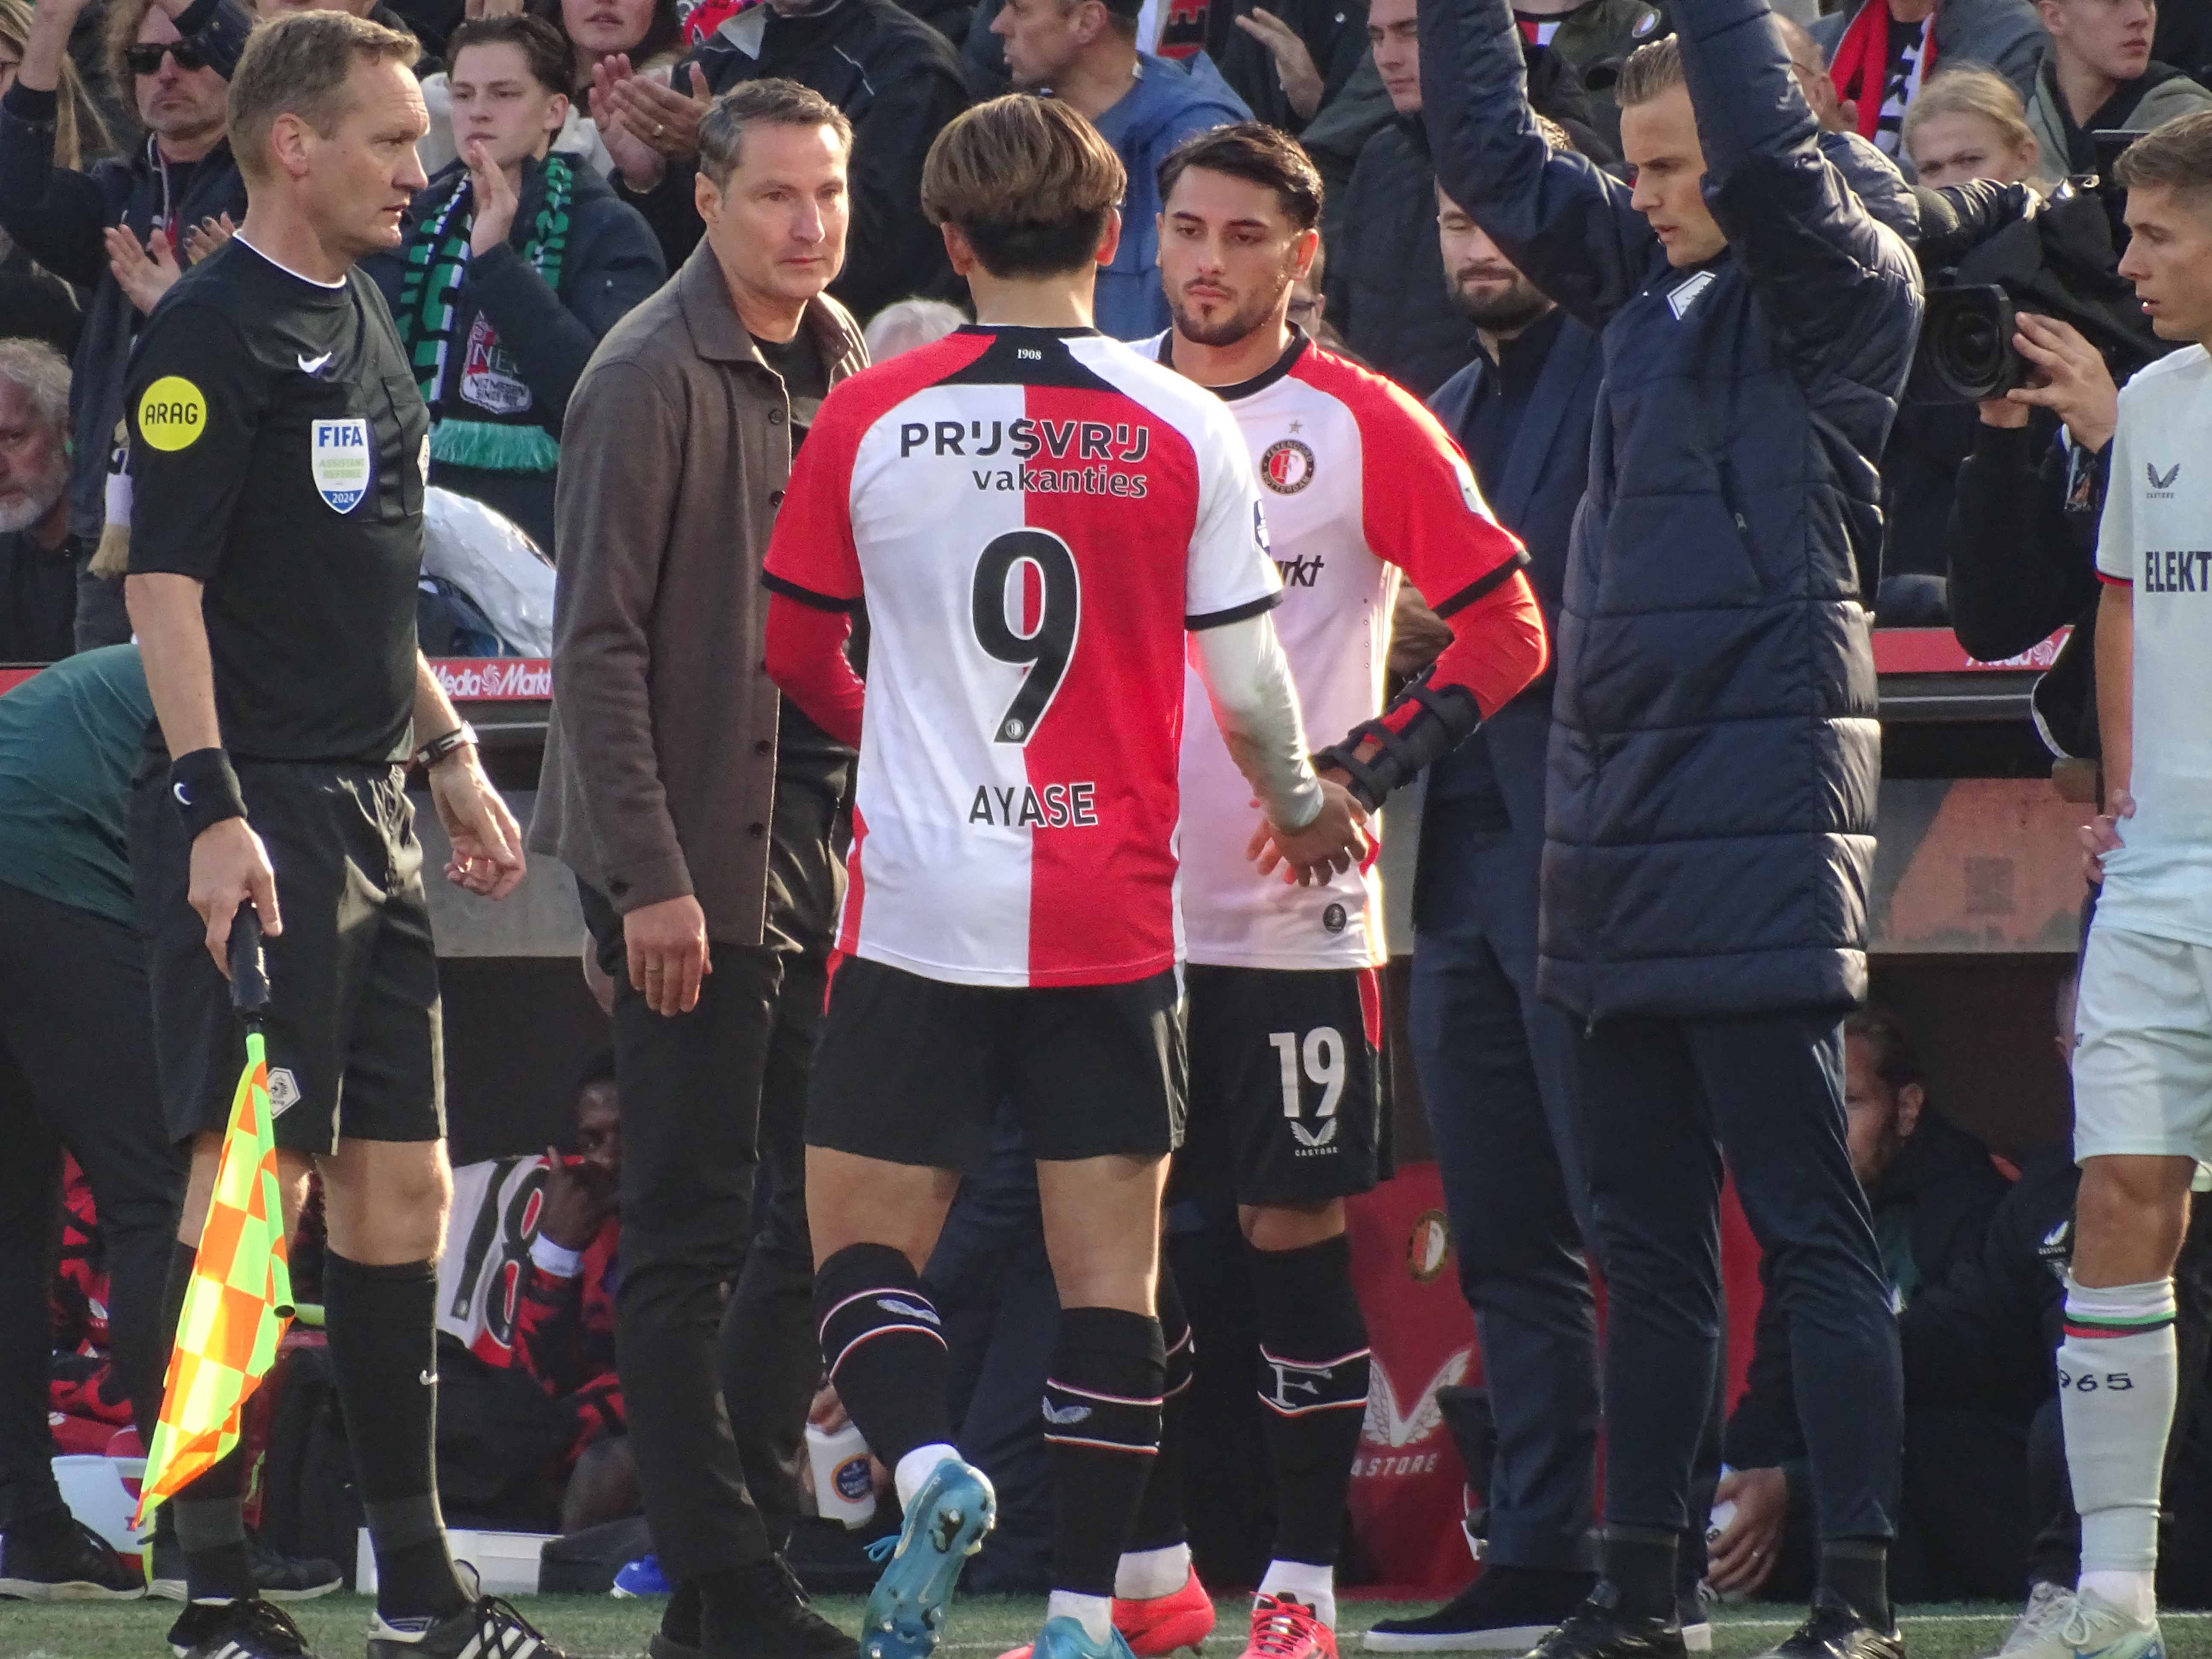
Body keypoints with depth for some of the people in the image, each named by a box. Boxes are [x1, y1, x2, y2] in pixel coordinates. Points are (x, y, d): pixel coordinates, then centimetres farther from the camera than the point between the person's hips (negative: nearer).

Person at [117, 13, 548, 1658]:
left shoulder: (365, 323, 17)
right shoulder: (211, 334, -10)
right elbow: (164, 582, -16)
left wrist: (450, 754, 21)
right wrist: (211, 807, -22)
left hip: (370, 812, 9)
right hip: (258, 813, -9)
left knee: (400, 1179, 10)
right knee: (250, 1179, -9)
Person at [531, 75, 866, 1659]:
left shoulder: (846, 366, 11)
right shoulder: (653, 379, -10)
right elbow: (600, 644, -13)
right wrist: (648, 875, -17)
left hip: (819, 844, 7)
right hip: (693, 859, -7)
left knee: (811, 1224, 7)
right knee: (690, 1232, -3)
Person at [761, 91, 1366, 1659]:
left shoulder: (871, 418, -2)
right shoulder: (1188, 431, -3)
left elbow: (795, 648, 10)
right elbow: (1248, 680, 1)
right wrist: (1303, 807, 22)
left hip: (920, 907, -1)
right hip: (1114, 913, 1)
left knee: (863, 1245, 8)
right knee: (1110, 1270, 5)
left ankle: (926, 1461, -20)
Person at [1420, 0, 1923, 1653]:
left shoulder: (1844, 300, -5)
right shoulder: (1645, 291, 14)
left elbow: (1769, 159, -23)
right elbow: (1494, 151, 21)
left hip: (1761, 808, -8)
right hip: (1619, 805, 8)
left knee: (1806, 1226, -8)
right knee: (1647, 1235, 11)